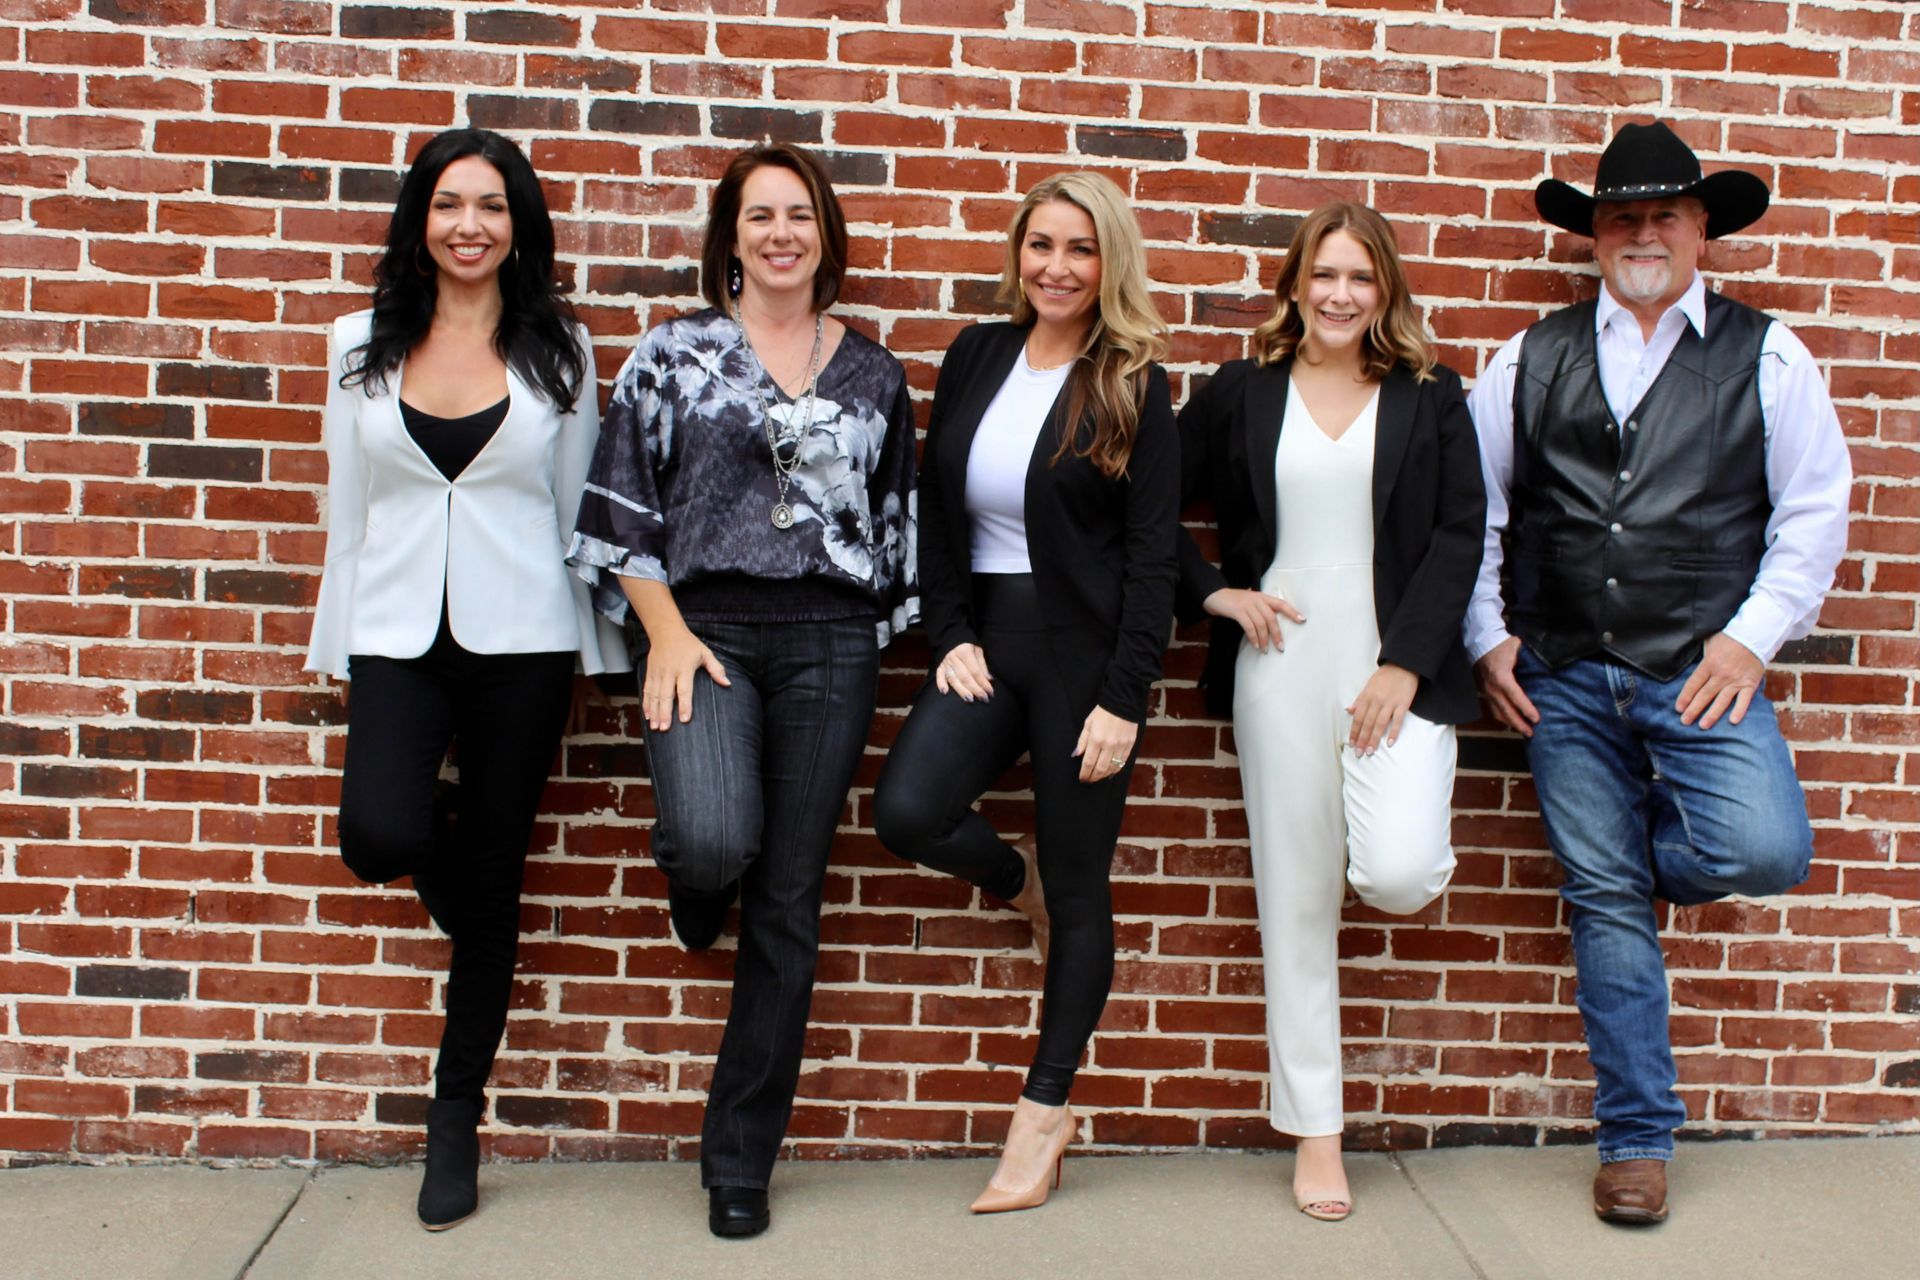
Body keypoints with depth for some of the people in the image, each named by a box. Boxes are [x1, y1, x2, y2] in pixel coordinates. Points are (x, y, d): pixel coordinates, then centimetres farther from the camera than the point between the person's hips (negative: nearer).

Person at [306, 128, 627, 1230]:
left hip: (521, 641, -1)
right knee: (380, 835, -24)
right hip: (399, 635, 1)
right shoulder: (362, 345, 8)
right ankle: (438, 827, 18)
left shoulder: (556, 348, 4)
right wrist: (337, 642, 11)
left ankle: (456, 1125, 23)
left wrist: (595, 646, 3)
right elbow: (348, 508, 11)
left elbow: (579, 504, 6)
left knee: (491, 884, 5)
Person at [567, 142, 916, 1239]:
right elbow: (622, 506, 3)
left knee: (789, 903, 3)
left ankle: (741, 1161, 17)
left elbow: (898, 526, 15)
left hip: (831, 643, 2)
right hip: (704, 624, -2)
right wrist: (666, 631, -6)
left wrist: (880, 649, 10)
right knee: (716, 839, -28)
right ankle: (698, 883, 15)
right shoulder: (675, 353, 6)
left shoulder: (874, 375, 11)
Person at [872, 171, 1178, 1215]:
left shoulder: (1133, 385, -4)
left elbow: (1152, 555, -7)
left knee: (1081, 889, 3)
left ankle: (1041, 1119, 18)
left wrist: (1123, 699, -13)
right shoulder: (975, 358, 8)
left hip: (1084, 649, -4)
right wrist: (952, 635, -2)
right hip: (986, 633, 4)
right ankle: (1019, 883, 19)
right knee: (906, 811, -17)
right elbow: (936, 508, 9)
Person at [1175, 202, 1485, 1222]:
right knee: (1297, 900, 5)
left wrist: (1406, 663, -9)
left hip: (1400, 667, -1)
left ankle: (1407, 857, 21)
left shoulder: (1429, 397, 7)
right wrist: (1213, 593, -1)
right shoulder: (1239, 394, 8)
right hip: (1280, 665, 1)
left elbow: (1459, 534, 1)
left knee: (1396, 875, -20)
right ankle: (1315, 1131, 19)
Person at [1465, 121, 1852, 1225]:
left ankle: (1653, 854, 14)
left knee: (1765, 850, -22)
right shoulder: (1534, 359, 11)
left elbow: (1814, 510, 6)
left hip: (1702, 674, -1)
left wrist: (1751, 638, -5)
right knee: (1606, 904, 3)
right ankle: (1638, 1140, 16)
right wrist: (1488, 637, 4)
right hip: (1564, 681, 1)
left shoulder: (1765, 357, 7)